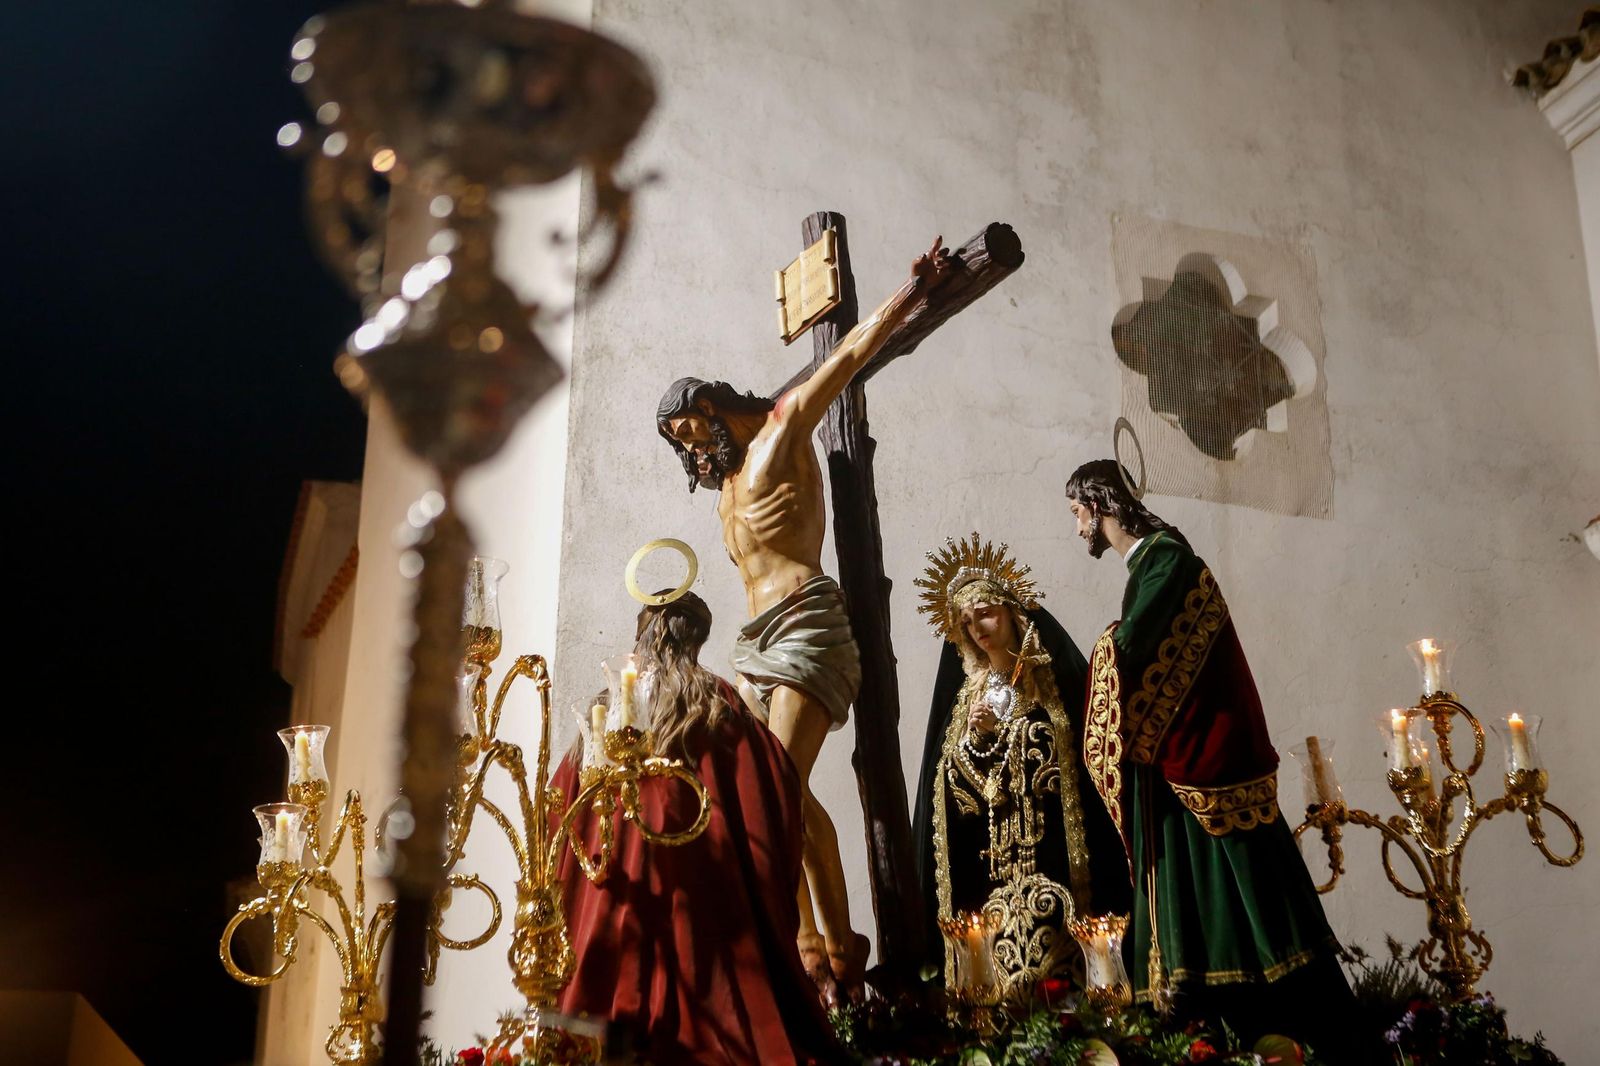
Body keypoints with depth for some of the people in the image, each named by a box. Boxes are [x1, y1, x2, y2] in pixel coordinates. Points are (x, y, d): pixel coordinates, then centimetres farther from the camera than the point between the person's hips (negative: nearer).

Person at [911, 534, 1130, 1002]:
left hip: (1049, 846, -4)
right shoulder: (970, 691, 14)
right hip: (990, 854, 4)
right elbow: (953, 779, 8)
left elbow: (1087, 751, -3)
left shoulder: (1052, 678, 2)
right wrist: (976, 736, -8)